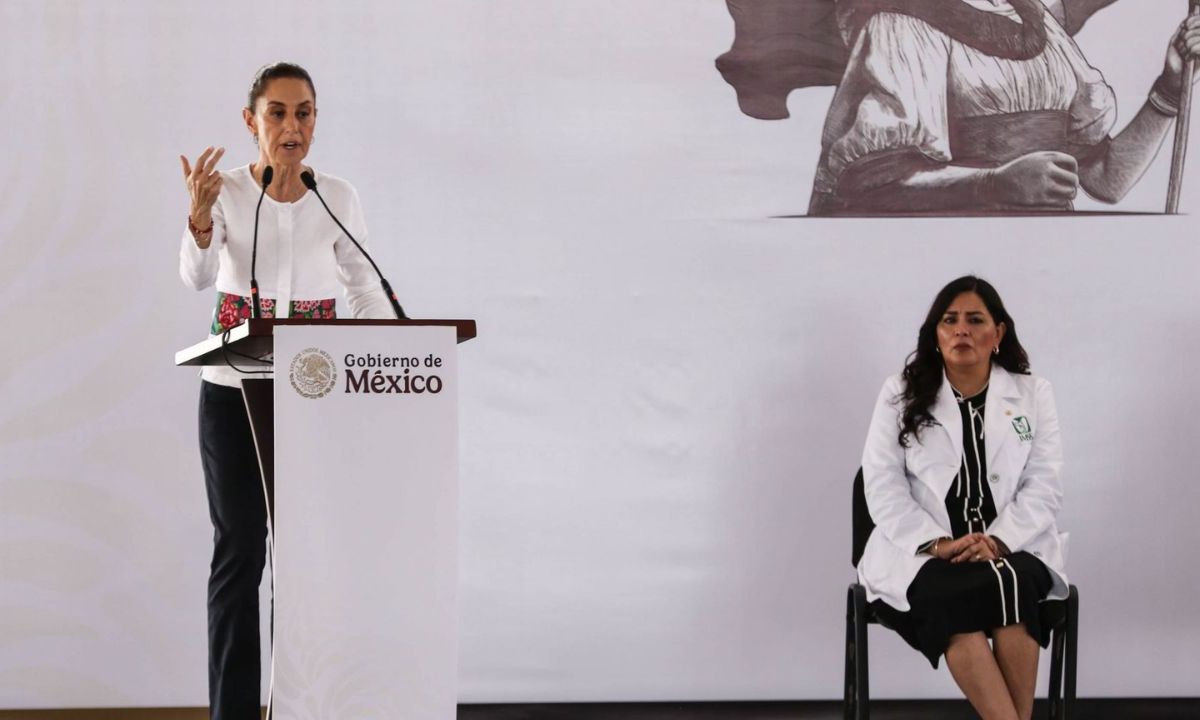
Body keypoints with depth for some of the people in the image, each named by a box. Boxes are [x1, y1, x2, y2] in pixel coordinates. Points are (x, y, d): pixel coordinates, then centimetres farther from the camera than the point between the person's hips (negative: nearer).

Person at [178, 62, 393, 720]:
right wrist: (199, 216, -38)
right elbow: (198, 277, -19)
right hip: (233, 388, -1)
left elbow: (366, 290, 7)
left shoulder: (338, 199, 2)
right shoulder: (226, 191, -4)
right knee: (238, 551, 1)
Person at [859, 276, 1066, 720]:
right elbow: (883, 487, 0)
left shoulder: (1033, 394, 10)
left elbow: (1044, 486, 2)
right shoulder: (900, 395, 8)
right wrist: (937, 542, -15)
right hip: (921, 553, -1)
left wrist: (997, 542, -16)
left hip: (1011, 547, 1)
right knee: (952, 594, -35)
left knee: (1010, 584, -35)